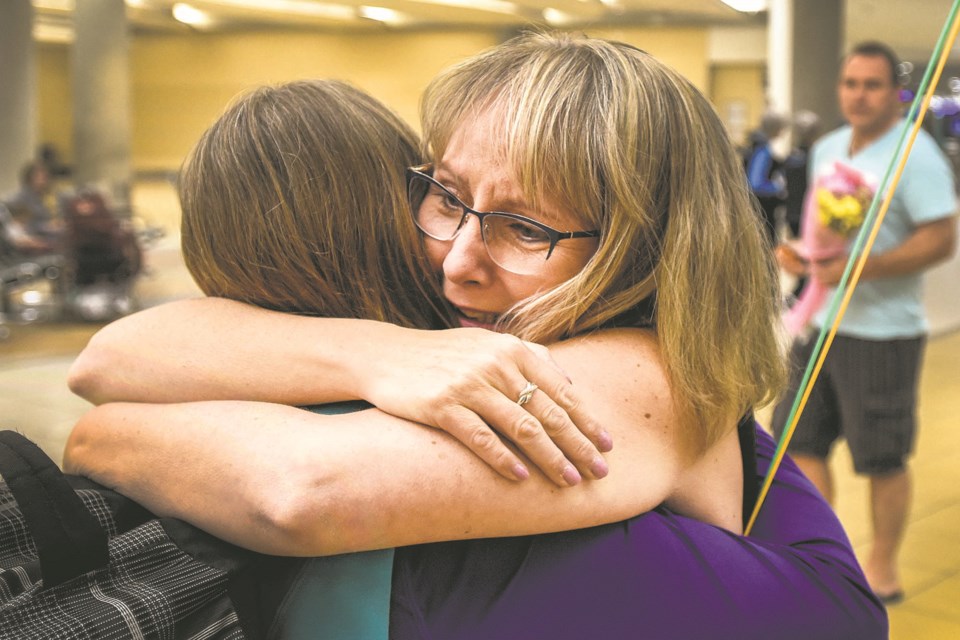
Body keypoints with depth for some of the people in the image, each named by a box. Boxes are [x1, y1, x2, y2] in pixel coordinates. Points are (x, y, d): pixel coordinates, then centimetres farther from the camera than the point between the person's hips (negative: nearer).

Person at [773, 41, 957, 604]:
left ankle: (884, 568, 24)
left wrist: (861, 267, -26)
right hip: (819, 324, 7)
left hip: (882, 332, -7)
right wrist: (798, 252, 1)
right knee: (802, 443, 11)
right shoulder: (827, 149, 11)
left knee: (883, 460, 6)